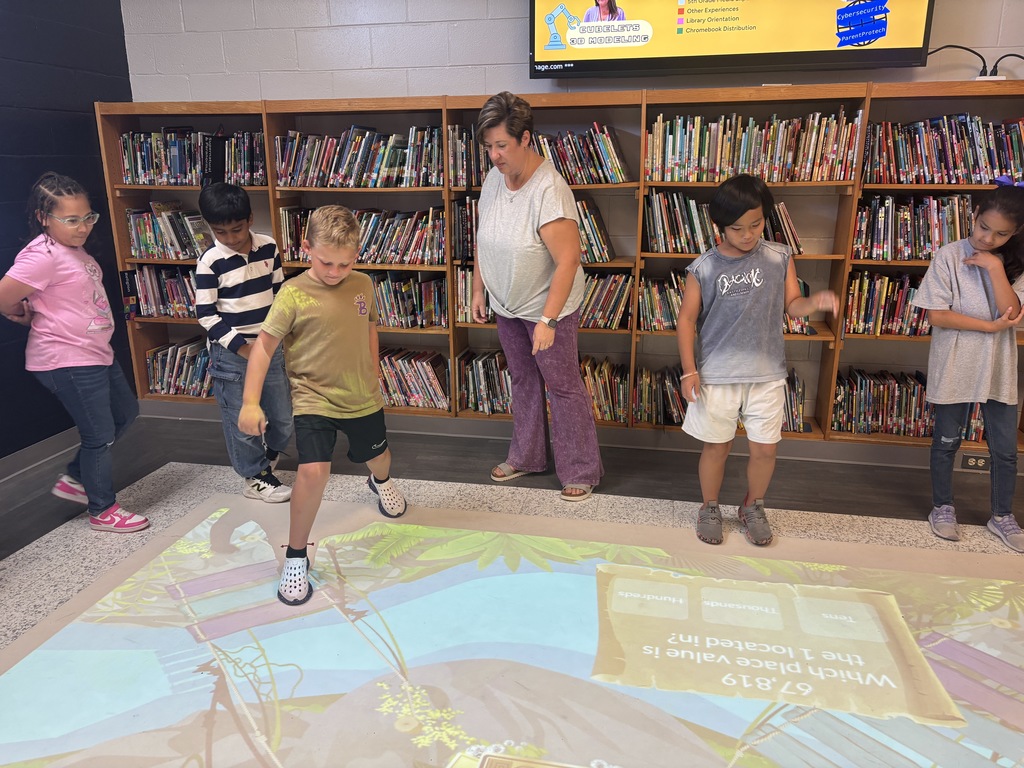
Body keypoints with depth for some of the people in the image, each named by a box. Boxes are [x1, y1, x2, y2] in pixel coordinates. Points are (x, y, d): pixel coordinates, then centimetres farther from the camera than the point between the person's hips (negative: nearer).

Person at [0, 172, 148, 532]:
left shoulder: (74, 249, 6)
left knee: (125, 412, 23)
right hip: (67, 361, -10)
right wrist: (29, 316, -3)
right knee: (100, 435, 2)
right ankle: (102, 510, 22)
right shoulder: (42, 256, -21)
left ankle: (74, 478, 36)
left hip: (96, 353, 10)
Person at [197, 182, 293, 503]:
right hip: (231, 354, -4)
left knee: (284, 416, 12)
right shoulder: (210, 262, -13)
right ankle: (255, 477, 24)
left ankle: (268, 456, 40)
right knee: (242, 421, 6)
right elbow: (206, 315, -12)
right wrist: (242, 347, -15)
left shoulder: (268, 248, 0)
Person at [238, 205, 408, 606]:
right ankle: (295, 558, 0)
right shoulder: (294, 294, -17)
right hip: (313, 399, -4)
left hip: (362, 397, 5)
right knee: (314, 470, -21)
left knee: (378, 455, 24)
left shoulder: (363, 284, -4)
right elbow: (264, 345, -14)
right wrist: (250, 403, -18)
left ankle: (381, 482, 64)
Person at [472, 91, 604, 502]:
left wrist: (547, 320, -31)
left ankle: (581, 471, 21)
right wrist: (479, 290, 10)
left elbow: (568, 260, -30)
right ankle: (526, 456, 38)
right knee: (523, 380, 20)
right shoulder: (493, 179, -3)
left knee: (563, 387, 5)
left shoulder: (549, 190, -27)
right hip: (507, 305, 7)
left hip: (548, 307, -7)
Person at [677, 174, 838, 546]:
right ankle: (710, 508, 32)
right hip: (716, 375, -2)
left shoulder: (779, 258, -1)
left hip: (767, 375, 2)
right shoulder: (703, 268, -6)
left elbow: (792, 305, 3)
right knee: (717, 446, 10)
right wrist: (689, 370, -7)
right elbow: (687, 320, -2)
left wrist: (816, 301, -20)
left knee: (765, 449, 9)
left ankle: (753, 507, 34)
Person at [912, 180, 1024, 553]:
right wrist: (991, 326, -15)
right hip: (954, 368, -3)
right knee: (947, 441, 11)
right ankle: (942, 507, 29)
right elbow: (936, 315, -14)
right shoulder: (949, 256, -9)